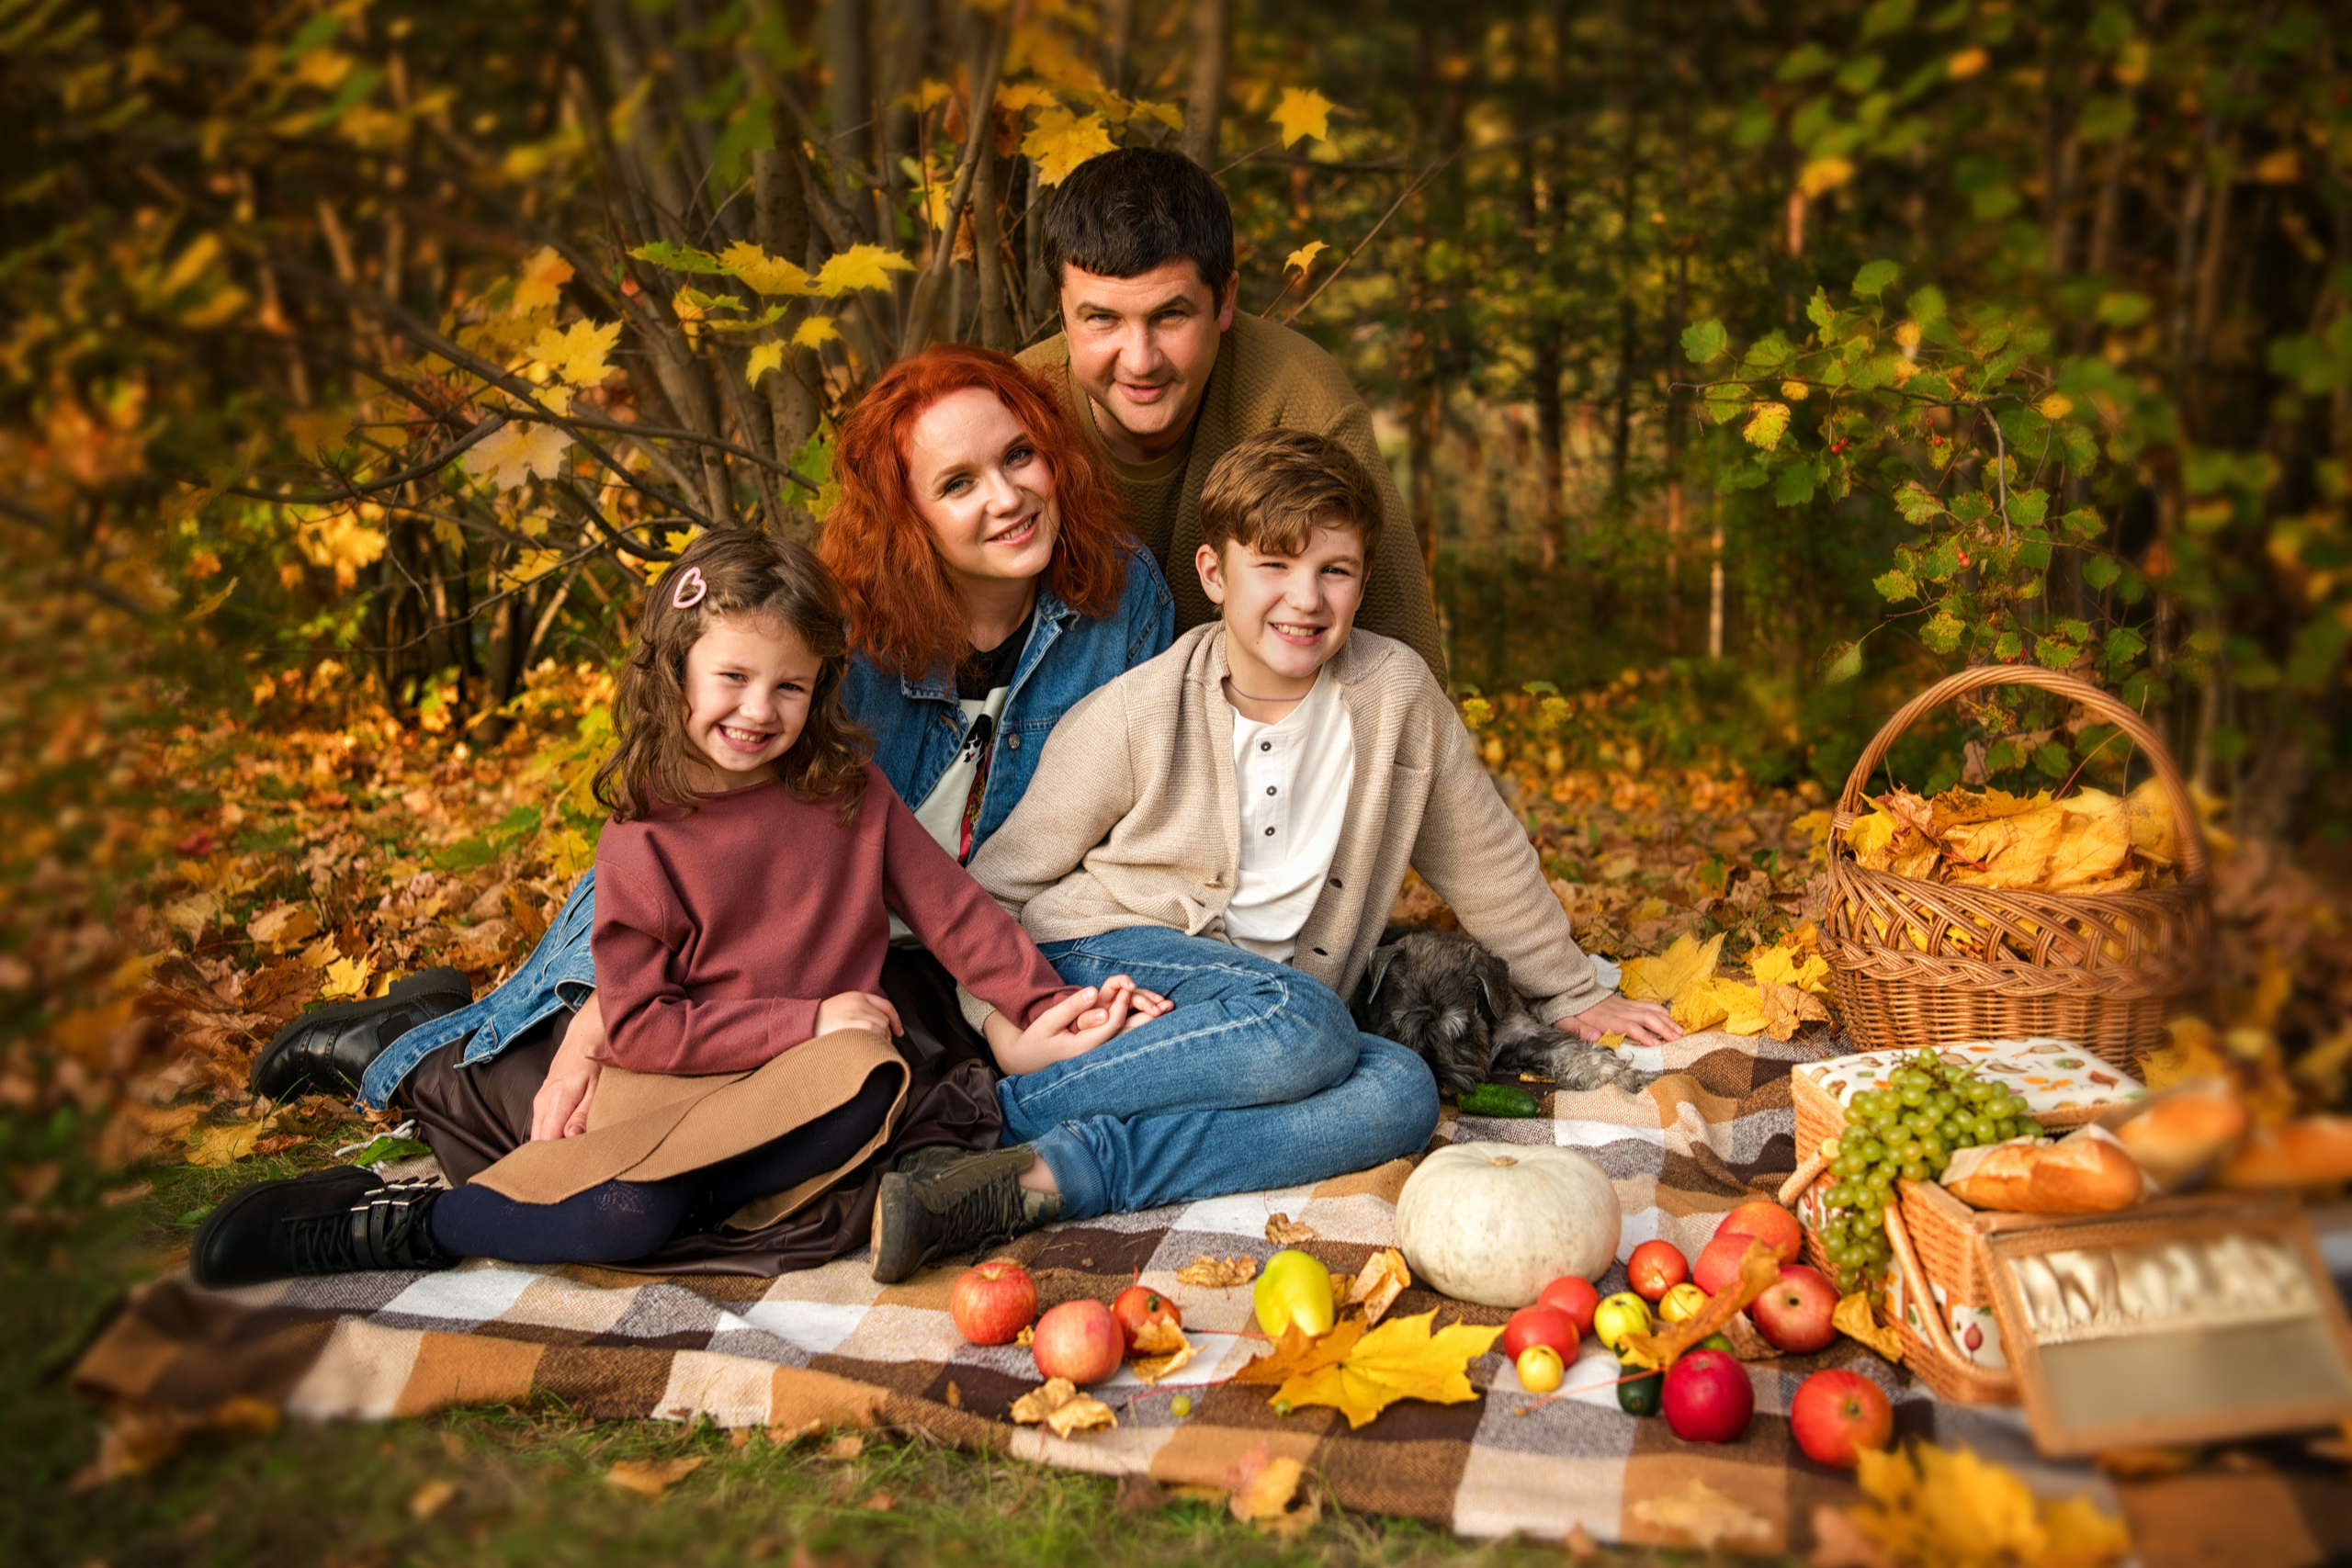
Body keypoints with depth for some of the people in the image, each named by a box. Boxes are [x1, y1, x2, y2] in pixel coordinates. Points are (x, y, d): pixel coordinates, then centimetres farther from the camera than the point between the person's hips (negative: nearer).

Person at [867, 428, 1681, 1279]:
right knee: (1305, 1026, -33)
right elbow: (1000, 884, 1)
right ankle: (1001, 1109, -26)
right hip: (1108, 957, -4)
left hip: (1269, 1004, 5)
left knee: (1403, 1088, -28)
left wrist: (1574, 993, 22)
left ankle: (1056, 1172, -35)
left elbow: (1484, 856, 13)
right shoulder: (1134, 716, -8)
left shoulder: (1396, 690, -1)